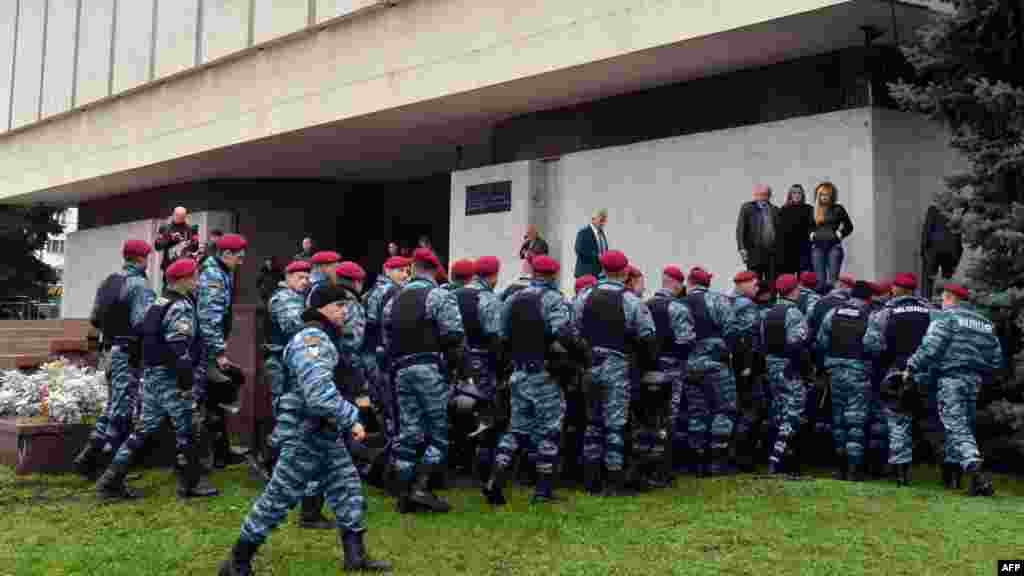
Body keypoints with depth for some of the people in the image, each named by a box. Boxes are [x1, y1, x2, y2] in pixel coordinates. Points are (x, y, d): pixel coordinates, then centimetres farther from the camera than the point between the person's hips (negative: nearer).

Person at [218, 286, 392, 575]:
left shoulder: (322, 339, 14)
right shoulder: (312, 340, -20)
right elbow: (320, 393, -31)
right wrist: (351, 419, -24)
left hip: (325, 432, 10)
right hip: (305, 433, -10)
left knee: (348, 489, 10)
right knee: (278, 497, -1)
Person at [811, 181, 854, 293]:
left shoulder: (838, 209, 5)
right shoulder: (814, 210, 9)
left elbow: (849, 226, 10)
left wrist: (839, 234, -3)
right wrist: (811, 234, 5)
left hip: (834, 246, -2)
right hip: (817, 246, 2)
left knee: (832, 279, -9)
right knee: (820, 280, 3)